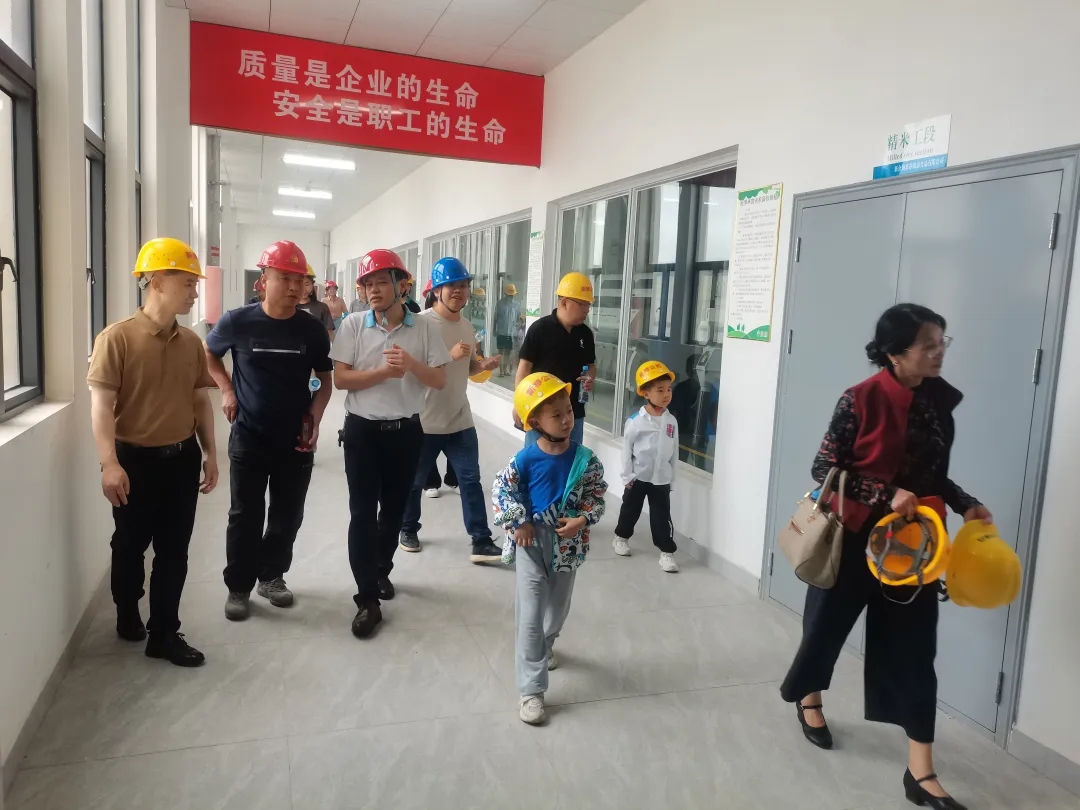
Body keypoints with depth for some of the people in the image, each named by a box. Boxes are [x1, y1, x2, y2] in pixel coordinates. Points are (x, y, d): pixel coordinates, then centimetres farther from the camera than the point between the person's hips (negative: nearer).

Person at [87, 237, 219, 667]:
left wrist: (209, 453, 8)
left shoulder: (191, 342, 3)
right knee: (130, 545, 13)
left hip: (182, 458, 5)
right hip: (135, 459, -4)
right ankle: (127, 617, 37)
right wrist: (109, 463, -21)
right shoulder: (117, 337, -13)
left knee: (174, 549, 9)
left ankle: (164, 634, 21)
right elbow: (102, 404, -15)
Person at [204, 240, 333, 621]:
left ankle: (272, 575, 32)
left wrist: (314, 416, -10)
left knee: (288, 516, 11)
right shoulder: (237, 322, -8)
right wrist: (227, 391, -1)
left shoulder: (312, 329, -4)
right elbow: (209, 353, 12)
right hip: (248, 439, -2)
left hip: (296, 440, 2)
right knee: (246, 516, 5)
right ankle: (238, 586, 22)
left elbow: (325, 380, 7)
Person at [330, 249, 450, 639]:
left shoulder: (425, 328, -2)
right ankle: (367, 600, 6)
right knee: (362, 514, -2)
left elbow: (440, 380, -3)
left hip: (406, 431, 2)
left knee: (394, 509, 16)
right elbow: (339, 378, -8)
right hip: (362, 430, -2)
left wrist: (412, 364, -21)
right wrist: (385, 372, -20)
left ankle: (381, 570, 40)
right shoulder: (353, 325, -4)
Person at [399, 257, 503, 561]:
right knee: (415, 480, 13)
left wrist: (484, 365, -3)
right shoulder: (421, 323, -13)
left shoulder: (467, 326, 9)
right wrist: (450, 355, -28)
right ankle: (408, 530, 35)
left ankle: (481, 542, 6)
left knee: (470, 479, 2)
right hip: (424, 421, -5)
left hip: (460, 420, 5)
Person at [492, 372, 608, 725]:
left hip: (568, 544, 3)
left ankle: (545, 646, 54)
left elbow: (597, 496, -2)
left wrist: (582, 520, -19)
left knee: (558, 607, 22)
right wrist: (518, 522, -12)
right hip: (532, 542, -3)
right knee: (530, 615, -5)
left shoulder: (584, 458, -10)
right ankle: (531, 690, 1)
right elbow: (500, 489, -4)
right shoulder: (527, 458, -15)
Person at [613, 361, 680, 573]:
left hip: (661, 479, 2)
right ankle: (622, 537, 37)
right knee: (630, 509, 16)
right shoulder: (635, 421, -14)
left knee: (662, 516, 4)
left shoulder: (671, 421, -2)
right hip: (638, 477, -2)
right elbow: (627, 449, -8)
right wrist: (627, 476, -8)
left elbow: (674, 451, 5)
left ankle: (667, 551, 12)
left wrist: (671, 478, 6)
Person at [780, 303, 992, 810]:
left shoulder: (940, 399, 0)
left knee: (913, 645, 5)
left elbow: (932, 473, 11)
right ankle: (809, 698, 46)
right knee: (829, 623, 15)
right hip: (857, 536, -4)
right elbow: (824, 470, -14)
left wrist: (964, 505, -4)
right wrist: (886, 495, -22)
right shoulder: (861, 400, -17)